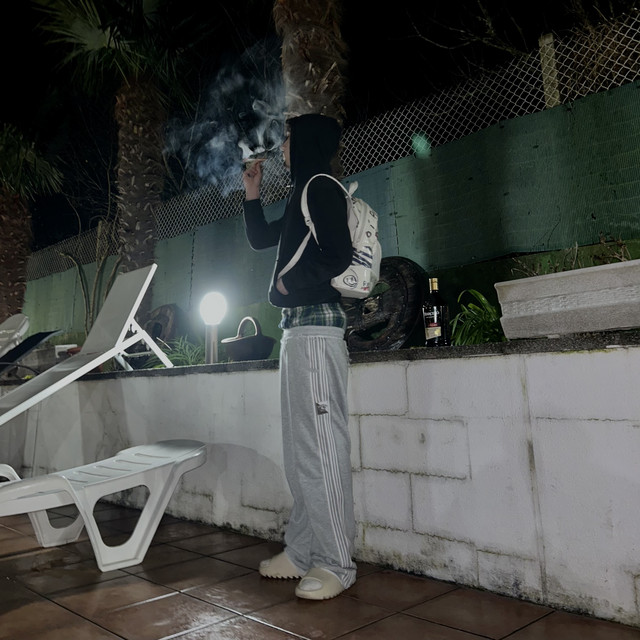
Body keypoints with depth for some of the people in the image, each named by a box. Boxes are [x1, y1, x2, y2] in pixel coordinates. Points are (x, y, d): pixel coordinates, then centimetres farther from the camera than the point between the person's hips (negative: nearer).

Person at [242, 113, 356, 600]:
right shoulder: (302, 195, 25)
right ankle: (303, 553, 20)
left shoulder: (321, 188, -4)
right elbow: (260, 239, 36)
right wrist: (252, 194, 27)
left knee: (321, 445, -8)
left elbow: (340, 255, -16)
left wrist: (293, 282, -6)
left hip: (316, 326, -10)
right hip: (297, 328, 10)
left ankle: (337, 563, 1)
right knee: (299, 447, 11)